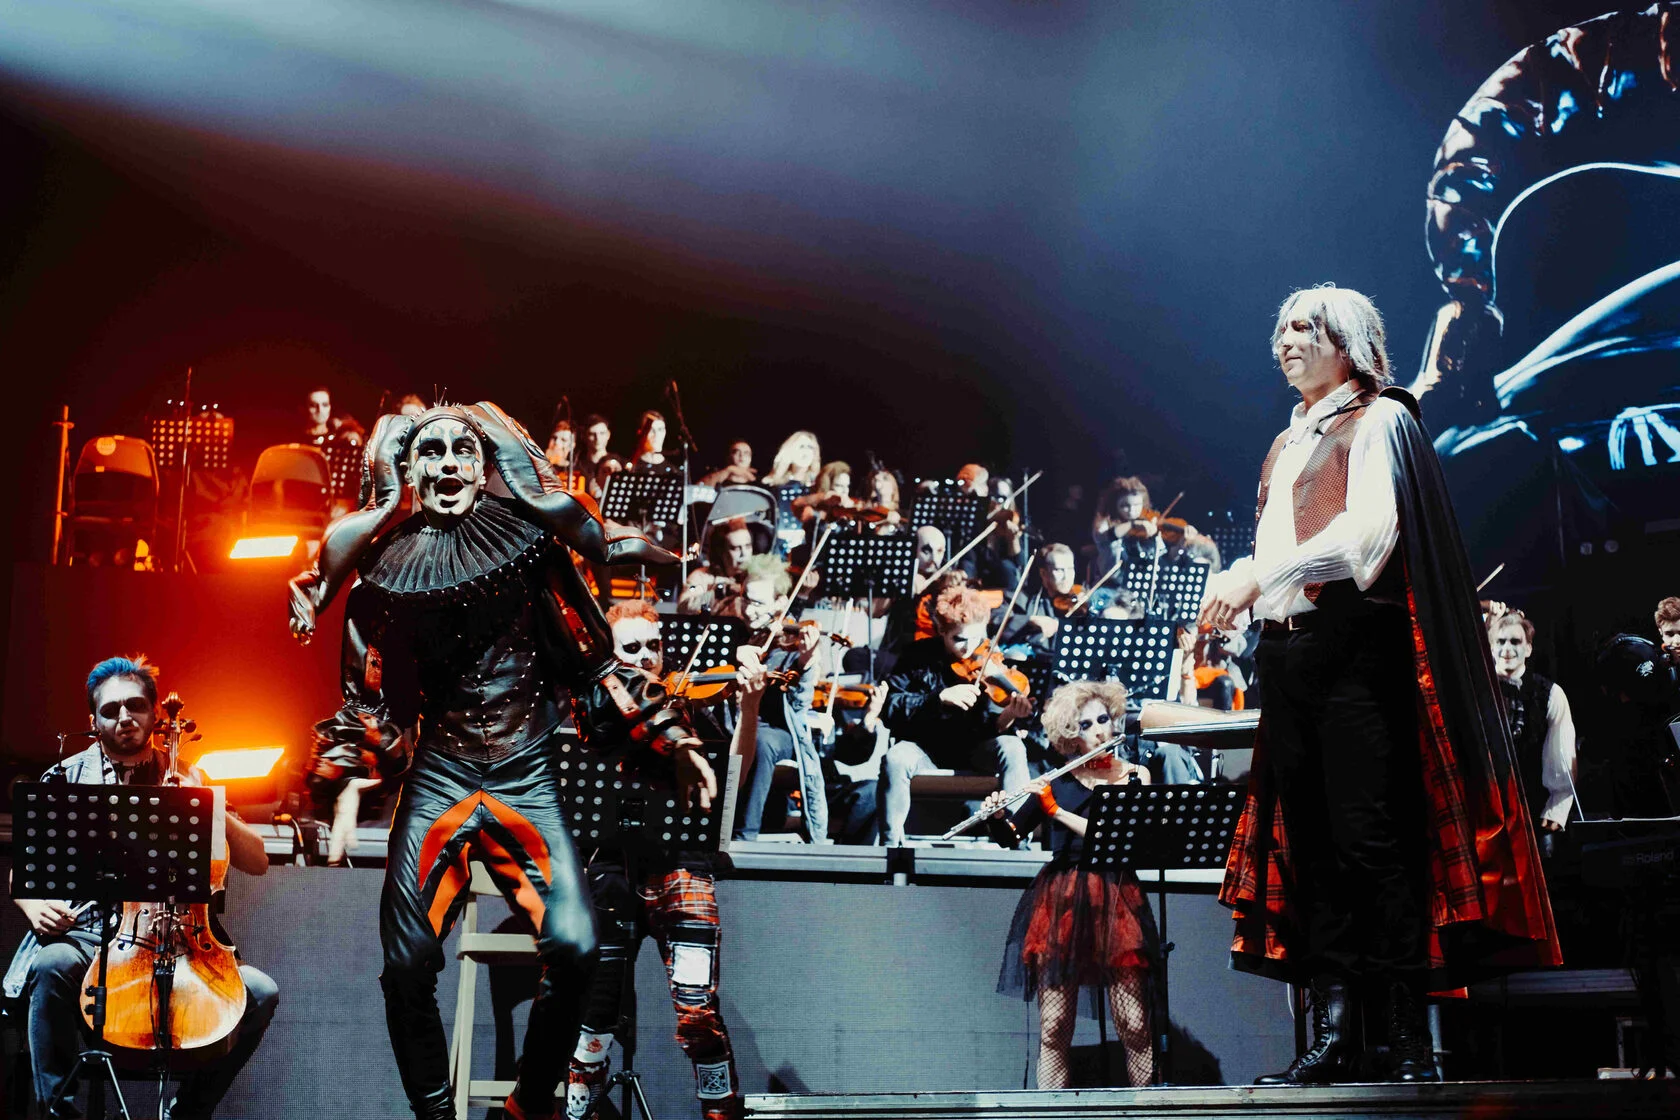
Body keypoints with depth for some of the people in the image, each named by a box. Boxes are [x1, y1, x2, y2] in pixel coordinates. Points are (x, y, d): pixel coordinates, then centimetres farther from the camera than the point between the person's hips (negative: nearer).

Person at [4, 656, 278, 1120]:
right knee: (54, 964, -37)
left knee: (260, 992, -20)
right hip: (84, 935, -2)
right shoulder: (66, 779, 8)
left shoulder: (185, 782, 12)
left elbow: (256, 862, 9)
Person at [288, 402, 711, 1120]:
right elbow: (367, 702, 12)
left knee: (574, 948, -18)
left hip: (529, 779, -1)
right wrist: (332, 779, 0)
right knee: (407, 967, -9)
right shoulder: (383, 570, 5)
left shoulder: (531, 542, 1)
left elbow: (595, 665, 6)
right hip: (436, 780, 1)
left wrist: (670, 739, 2)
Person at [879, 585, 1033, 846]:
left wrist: (1009, 716, -39)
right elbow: (889, 708, -16)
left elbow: (991, 726, -14)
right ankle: (892, 843, -18)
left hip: (973, 750, 1)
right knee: (895, 759, -33)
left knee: (1012, 749, -28)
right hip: (925, 747, -1)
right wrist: (940, 697, -29)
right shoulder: (920, 655, -7)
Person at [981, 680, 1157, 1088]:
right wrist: (996, 816, -13)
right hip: (1059, 904, 1)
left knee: (1134, 1025, -6)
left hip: (1117, 901, -1)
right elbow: (1010, 838, 8)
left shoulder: (1135, 778, 6)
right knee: (1054, 1028, -3)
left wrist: (1057, 811, -13)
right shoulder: (1056, 783, 9)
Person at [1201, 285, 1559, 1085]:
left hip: (1354, 644, -7)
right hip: (1285, 650, 7)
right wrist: (1232, 589, 4)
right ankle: (1333, 1034, 2)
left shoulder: (1379, 420, 2)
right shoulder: (1286, 446, 25)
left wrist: (1259, 575, -19)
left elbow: (1369, 529, -13)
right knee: (1309, 843, 2)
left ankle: (1411, 1041, -8)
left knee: (1370, 839, -11)